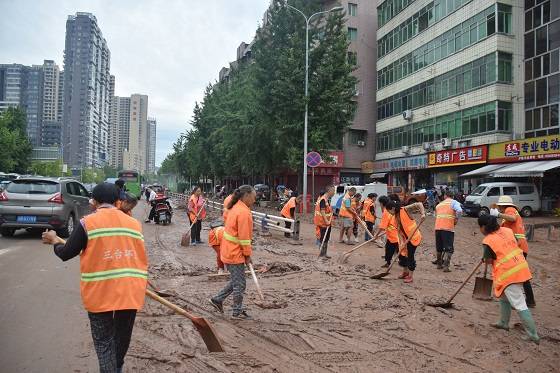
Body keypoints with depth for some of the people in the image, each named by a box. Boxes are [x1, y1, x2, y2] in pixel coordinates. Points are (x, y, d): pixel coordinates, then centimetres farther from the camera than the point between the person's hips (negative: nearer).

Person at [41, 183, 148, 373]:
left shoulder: (87, 223, -7)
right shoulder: (134, 223, 4)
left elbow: (65, 254, 1)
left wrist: (54, 240, 22)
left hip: (100, 292, -4)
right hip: (130, 290, 4)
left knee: (104, 341, 8)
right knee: (122, 335, 21)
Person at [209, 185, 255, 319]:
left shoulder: (236, 208, 10)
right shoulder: (244, 212, -21)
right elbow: (244, 237, -21)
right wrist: (248, 255, -11)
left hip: (229, 251, 10)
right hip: (235, 253, -10)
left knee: (235, 281, 22)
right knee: (240, 284, 4)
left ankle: (218, 299, 29)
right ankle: (237, 312, 16)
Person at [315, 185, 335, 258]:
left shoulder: (327, 199, 13)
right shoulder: (323, 199, -19)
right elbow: (322, 211, -25)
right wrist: (326, 221, -29)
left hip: (327, 223, 10)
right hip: (323, 223, -10)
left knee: (326, 239, 16)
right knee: (323, 239, -3)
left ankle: (324, 253, 25)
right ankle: (321, 254, 5)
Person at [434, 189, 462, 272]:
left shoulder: (439, 204, 20)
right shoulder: (453, 202, 3)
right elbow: (459, 211, -15)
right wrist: (456, 220, -1)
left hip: (438, 227, 5)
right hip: (448, 228, -5)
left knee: (439, 247, 17)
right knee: (449, 248, 1)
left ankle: (439, 263, 29)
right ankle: (446, 266, -5)